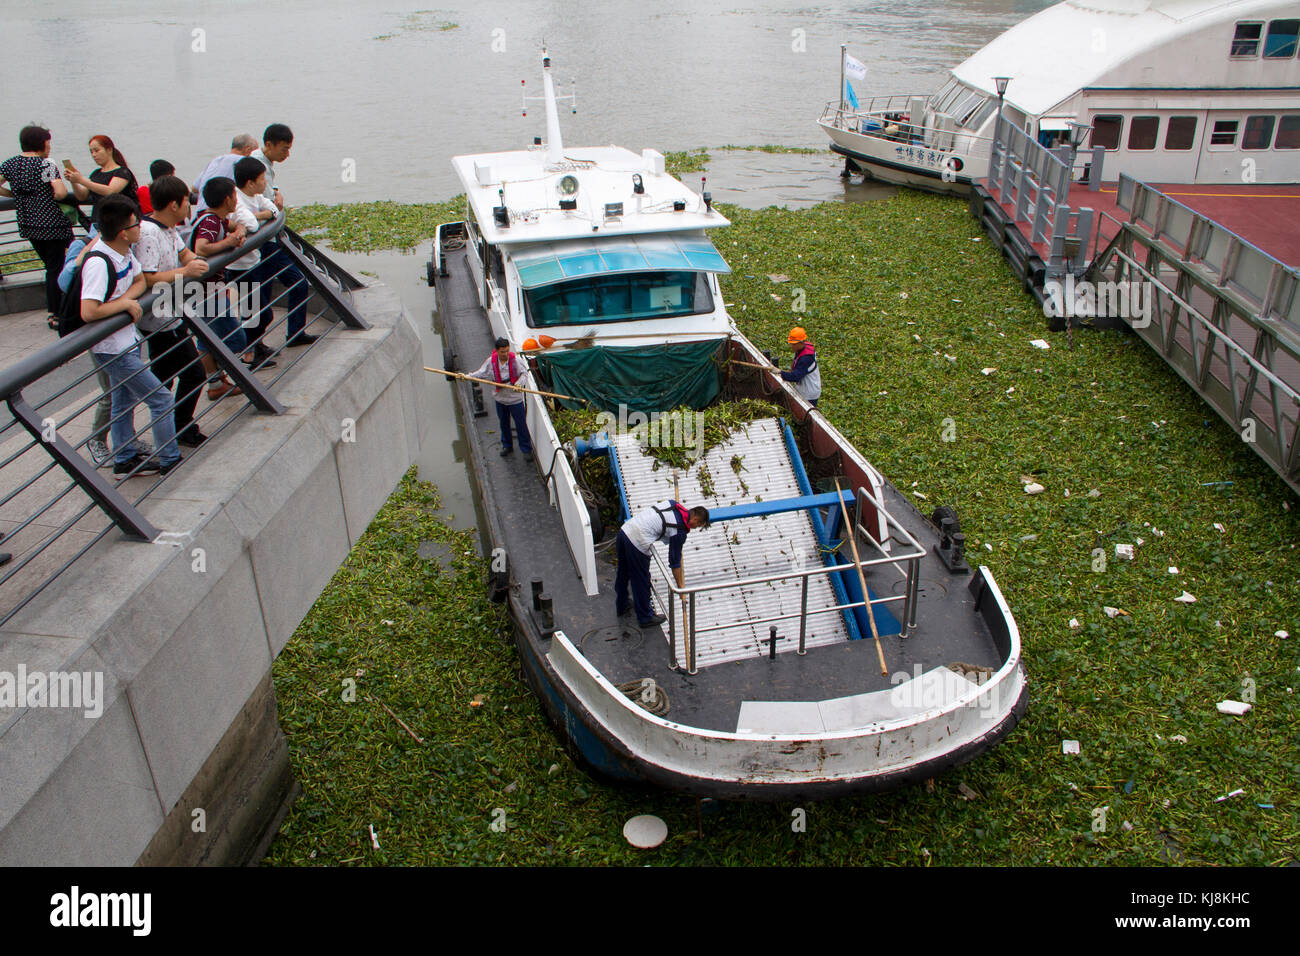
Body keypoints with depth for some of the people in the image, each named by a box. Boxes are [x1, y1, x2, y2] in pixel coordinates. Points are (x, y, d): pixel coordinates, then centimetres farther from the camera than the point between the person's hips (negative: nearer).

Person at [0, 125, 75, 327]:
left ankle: (51, 311, 23)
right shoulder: (46, 164, -12)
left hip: (28, 225, 6)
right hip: (52, 225, -6)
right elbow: (61, 193, -22)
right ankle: (55, 316, 3)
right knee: (56, 270, 1)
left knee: (51, 267, 19)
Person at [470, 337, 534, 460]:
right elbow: (481, 373, 1)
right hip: (500, 398, 3)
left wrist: (519, 383, -23)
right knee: (503, 424, 19)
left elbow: (524, 373, -6)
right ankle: (507, 445, 40)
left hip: (515, 398, -3)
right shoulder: (491, 361, -8)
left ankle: (526, 450, 14)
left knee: (521, 425, 1)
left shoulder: (515, 359, -15)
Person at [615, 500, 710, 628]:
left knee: (623, 574, 26)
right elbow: (674, 561, -1)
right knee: (641, 582, 10)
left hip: (625, 529, 9)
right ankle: (645, 617, 27)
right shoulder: (680, 532, -8)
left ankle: (621, 606, 47)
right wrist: (681, 586, 10)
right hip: (637, 543, -9)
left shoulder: (673, 503, 9)